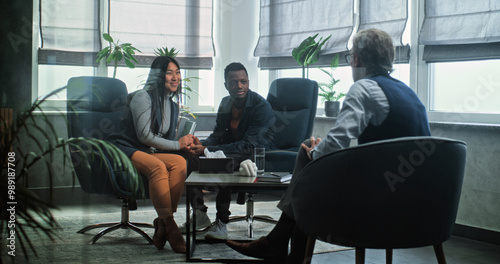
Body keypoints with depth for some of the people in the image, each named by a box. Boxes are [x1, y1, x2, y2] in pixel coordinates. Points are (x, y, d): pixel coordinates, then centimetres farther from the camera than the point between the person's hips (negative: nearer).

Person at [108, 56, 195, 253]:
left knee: (179, 162, -27)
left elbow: (167, 141, 19)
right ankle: (169, 227, -39)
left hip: (152, 153, 7)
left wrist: (185, 143, -3)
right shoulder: (143, 98, -6)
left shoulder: (173, 106, 19)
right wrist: (177, 144, -8)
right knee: (158, 167, -38)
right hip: (126, 151, -7)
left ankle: (162, 227, -31)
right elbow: (145, 136, -13)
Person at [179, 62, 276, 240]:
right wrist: (201, 145, -16)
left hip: (259, 156, -8)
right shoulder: (225, 104, 7)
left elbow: (248, 145, -25)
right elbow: (218, 136, 10)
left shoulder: (261, 107, -18)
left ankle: (222, 223, -29)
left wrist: (208, 150, -29)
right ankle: (199, 214, -6)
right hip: (232, 151, 8)